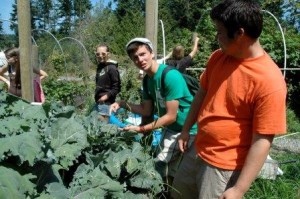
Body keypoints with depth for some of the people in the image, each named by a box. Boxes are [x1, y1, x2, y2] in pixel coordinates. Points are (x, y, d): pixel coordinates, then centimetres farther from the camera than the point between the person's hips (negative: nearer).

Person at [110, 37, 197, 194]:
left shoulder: (170, 76, -27)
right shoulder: (147, 79, -1)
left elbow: (171, 116, -25)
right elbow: (147, 110, 5)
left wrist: (142, 129, -23)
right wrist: (123, 104, -7)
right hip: (171, 129, 8)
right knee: (161, 164, 17)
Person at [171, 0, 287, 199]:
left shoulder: (269, 81, -25)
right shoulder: (218, 57, -4)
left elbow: (262, 141, -23)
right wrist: (186, 129, 13)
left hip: (225, 167, -7)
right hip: (197, 152, 7)